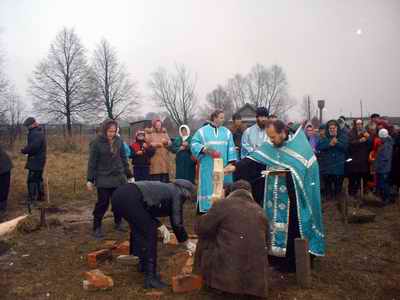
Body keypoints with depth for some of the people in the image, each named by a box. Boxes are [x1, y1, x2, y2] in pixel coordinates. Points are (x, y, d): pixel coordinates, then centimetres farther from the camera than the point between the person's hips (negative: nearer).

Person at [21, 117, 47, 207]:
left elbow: (33, 146, -27)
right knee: (38, 178, 19)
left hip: (35, 161, -11)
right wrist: (26, 150, 2)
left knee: (32, 180, -7)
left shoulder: (36, 134, -19)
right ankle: (41, 196, 28)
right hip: (39, 160, 11)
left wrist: (24, 150, -11)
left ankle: (32, 200, -4)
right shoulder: (39, 132, 15)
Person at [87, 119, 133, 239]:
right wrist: (90, 179, -6)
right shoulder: (97, 142, -8)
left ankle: (118, 223, 27)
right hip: (103, 178, -4)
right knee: (103, 203, -3)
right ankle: (96, 228, 9)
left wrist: (129, 175, 11)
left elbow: (124, 159, 10)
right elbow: (92, 162, -6)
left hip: (119, 177, 4)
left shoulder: (119, 141, 3)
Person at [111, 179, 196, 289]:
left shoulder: (164, 188, 30)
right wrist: (187, 242, 20)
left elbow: (148, 211, 34)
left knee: (138, 228, 27)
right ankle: (150, 277, 3)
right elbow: (177, 223, 7)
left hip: (118, 195, 9)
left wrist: (160, 225, 25)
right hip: (130, 200, -9)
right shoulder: (177, 194, 9)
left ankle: (143, 263, 41)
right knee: (150, 234, 2)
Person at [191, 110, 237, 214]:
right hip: (208, 167, -2)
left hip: (223, 166, 2)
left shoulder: (226, 132, 10)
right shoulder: (202, 131, 3)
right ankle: (205, 210, 8)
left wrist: (230, 163, -5)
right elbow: (194, 144, 0)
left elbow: (231, 148, 5)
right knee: (208, 188, 1)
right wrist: (203, 149, -18)